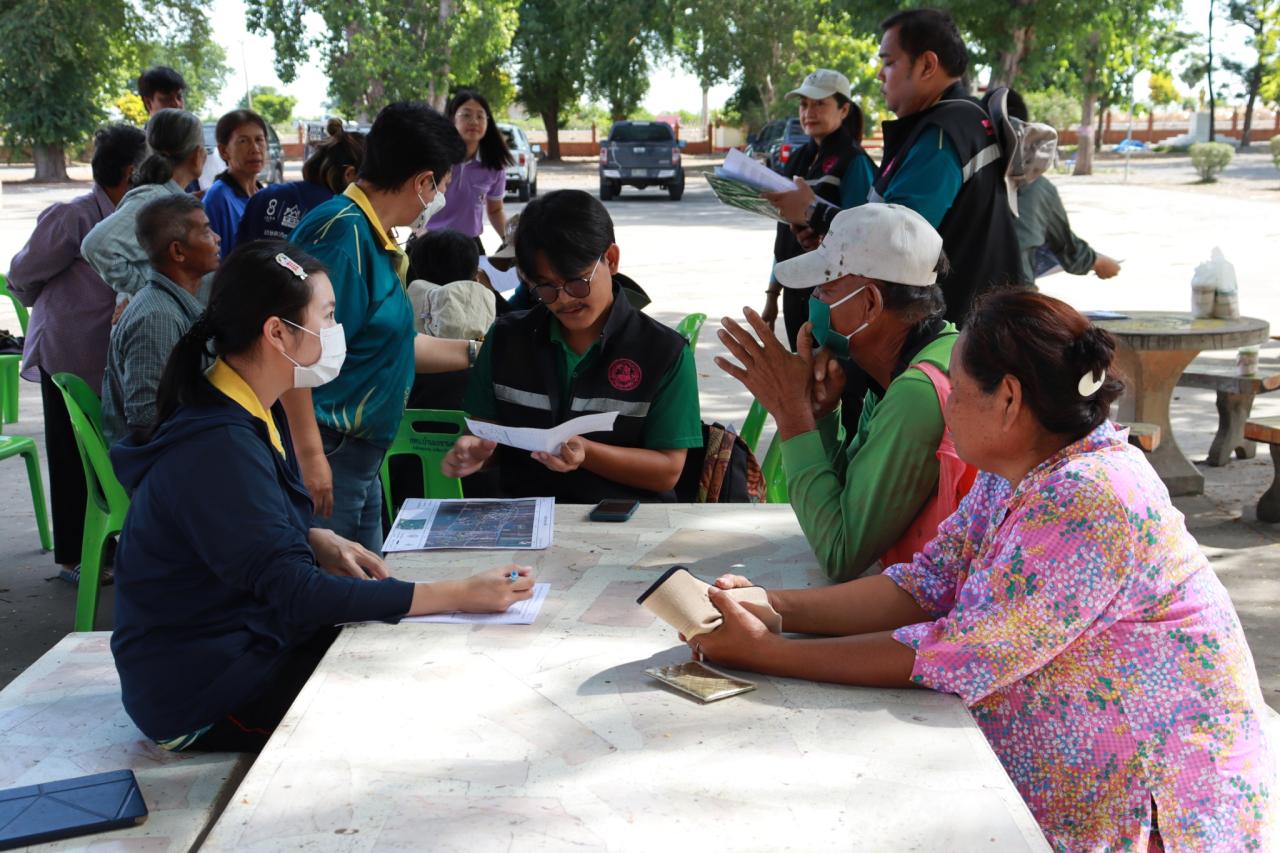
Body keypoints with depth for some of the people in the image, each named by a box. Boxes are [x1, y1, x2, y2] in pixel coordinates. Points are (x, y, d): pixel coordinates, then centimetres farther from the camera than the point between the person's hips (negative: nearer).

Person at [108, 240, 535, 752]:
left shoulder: (255, 416, 4)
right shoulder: (218, 450, -27)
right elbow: (296, 594, -29)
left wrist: (320, 544, -5)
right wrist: (457, 595, -30)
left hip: (253, 645, 9)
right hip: (202, 699, -9)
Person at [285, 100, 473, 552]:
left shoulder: (375, 239, 14)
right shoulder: (342, 233, -18)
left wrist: (474, 352, 29)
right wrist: (310, 455, -26)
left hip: (360, 459, 10)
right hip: (326, 455, -10)